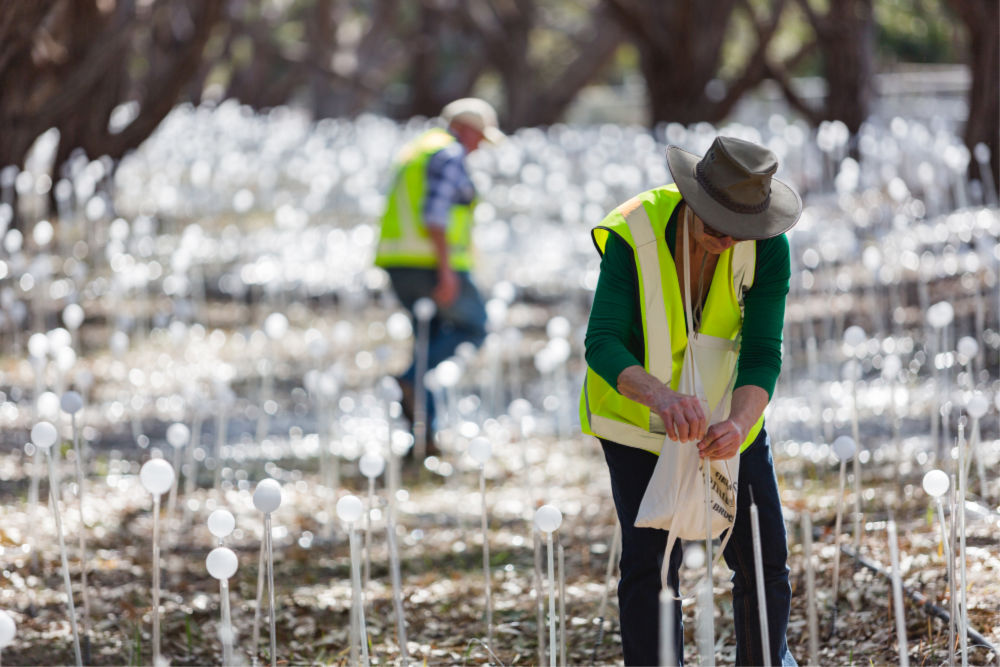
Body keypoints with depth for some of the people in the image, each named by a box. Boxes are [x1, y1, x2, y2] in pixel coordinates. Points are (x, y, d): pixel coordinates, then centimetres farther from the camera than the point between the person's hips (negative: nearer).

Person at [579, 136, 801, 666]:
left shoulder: (767, 247, -22)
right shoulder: (633, 235, -28)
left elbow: (762, 354, -25)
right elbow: (602, 343, -35)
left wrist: (738, 424, -45)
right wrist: (661, 396, -54)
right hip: (637, 412, -2)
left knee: (764, 556, 5)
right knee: (649, 561, -9)